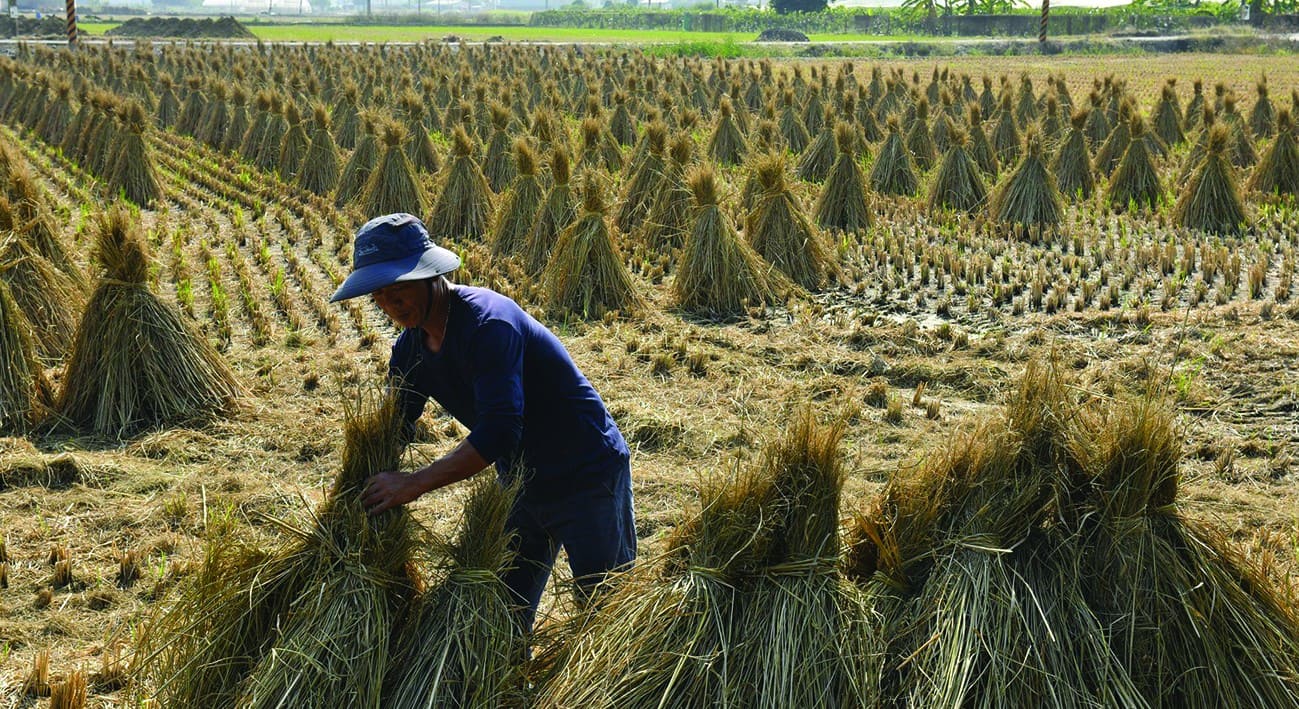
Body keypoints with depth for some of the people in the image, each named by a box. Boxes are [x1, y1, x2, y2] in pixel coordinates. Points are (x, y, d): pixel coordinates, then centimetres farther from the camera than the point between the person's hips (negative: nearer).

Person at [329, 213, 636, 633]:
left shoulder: (488, 322, -27)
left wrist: (414, 484, -32)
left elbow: (499, 433, -35)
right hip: (521, 486, 8)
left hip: (588, 477, -8)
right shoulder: (410, 350, 0)